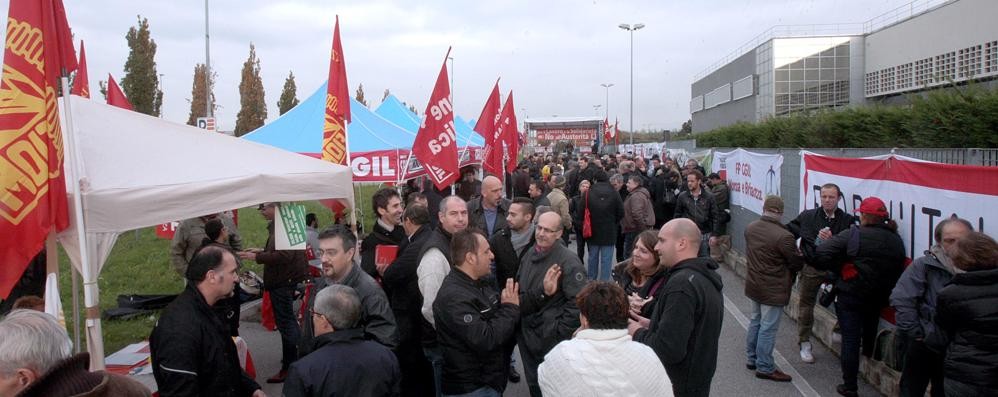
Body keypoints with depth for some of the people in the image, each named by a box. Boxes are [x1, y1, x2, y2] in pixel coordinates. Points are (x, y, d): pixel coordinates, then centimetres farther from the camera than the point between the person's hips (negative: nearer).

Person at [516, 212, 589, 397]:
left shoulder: (569, 262, -17)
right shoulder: (530, 254, 3)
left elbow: (577, 303, -21)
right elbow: (519, 289, 12)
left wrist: (560, 333, -19)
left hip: (551, 339, -6)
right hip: (526, 334, 6)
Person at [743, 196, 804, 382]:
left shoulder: (750, 228, -4)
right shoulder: (783, 236, -26)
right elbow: (797, 263, -14)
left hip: (754, 284, 7)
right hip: (773, 289, -7)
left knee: (756, 322, 21)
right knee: (768, 328, 3)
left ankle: (752, 359, 32)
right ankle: (764, 368, 13)